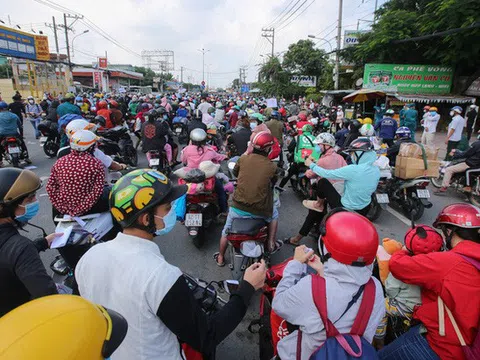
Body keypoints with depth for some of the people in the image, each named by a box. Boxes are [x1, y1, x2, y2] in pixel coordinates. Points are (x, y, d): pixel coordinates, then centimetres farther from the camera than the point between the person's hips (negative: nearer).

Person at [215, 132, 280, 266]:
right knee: (274, 213, 33)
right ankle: (271, 244, 34)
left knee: (226, 230, 28)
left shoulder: (243, 159, -3)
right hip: (261, 211, -1)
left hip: (238, 208, 1)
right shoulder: (272, 167, -7)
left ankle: (220, 258, 44)